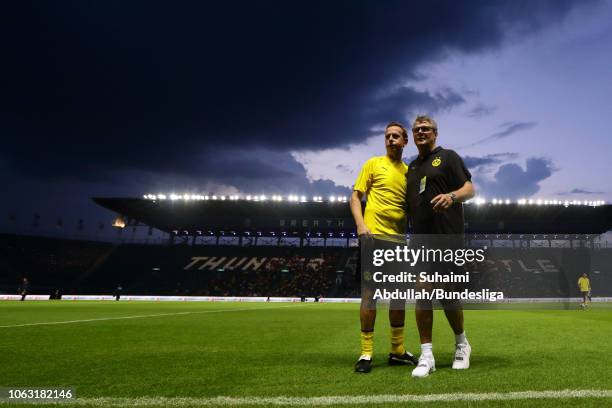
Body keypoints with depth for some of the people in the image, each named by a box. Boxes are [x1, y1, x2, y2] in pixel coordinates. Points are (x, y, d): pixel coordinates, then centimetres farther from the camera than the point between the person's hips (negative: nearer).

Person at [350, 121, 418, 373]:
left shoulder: (409, 171, 15)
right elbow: (355, 197, 1)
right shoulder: (374, 164, 5)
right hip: (374, 236, -5)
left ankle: (397, 351, 21)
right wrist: (361, 226, -14)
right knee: (369, 292, -3)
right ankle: (366, 353, 5)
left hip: (399, 239, 5)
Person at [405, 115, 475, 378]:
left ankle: (461, 344, 22)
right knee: (422, 295, -1)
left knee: (448, 295, -2)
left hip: (447, 237, -5)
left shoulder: (448, 157, 5)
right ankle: (426, 356, 3)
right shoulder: (412, 167, 22)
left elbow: (469, 189, -4)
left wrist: (451, 196, -25)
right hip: (420, 239, 5)